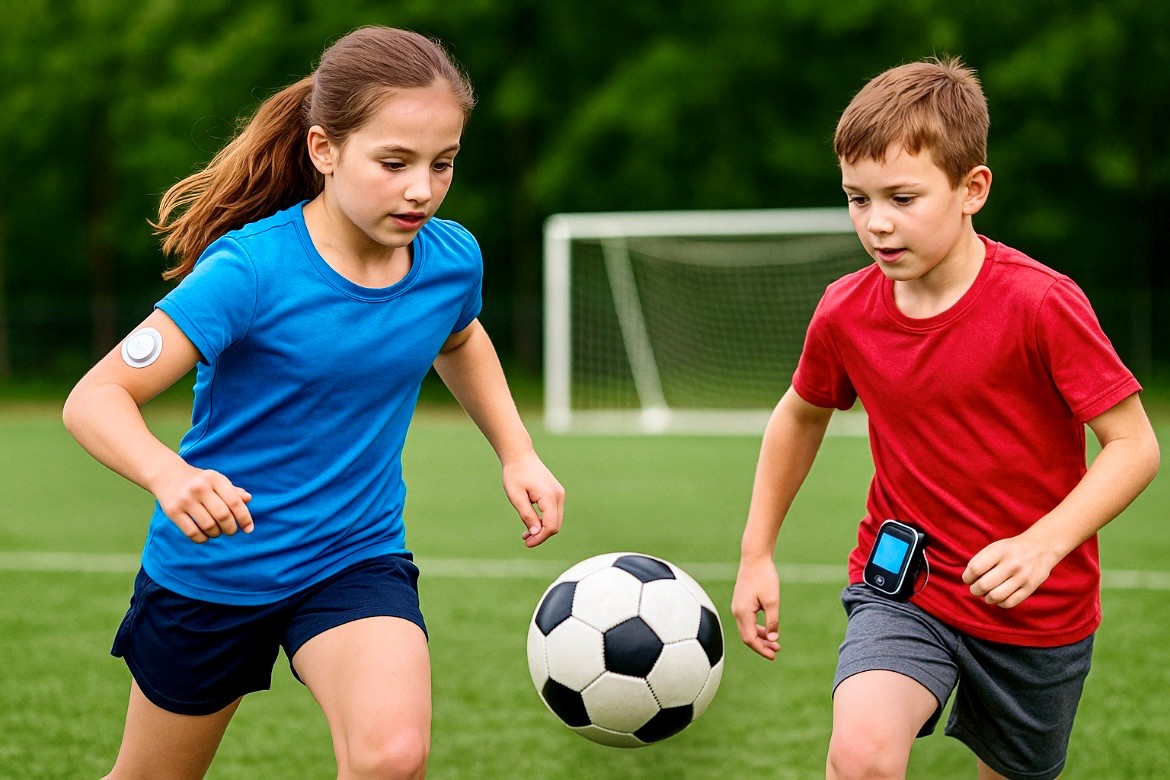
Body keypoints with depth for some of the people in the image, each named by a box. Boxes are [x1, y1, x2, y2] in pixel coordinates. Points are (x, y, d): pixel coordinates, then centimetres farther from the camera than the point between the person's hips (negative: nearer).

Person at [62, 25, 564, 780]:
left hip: (357, 558, 2)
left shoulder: (451, 259, -10)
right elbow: (96, 397, -29)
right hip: (210, 570, -2)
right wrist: (170, 475, -49)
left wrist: (518, 454, 5)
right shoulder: (250, 271, -25)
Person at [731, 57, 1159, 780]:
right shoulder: (844, 313, -7)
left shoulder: (1041, 303, -20)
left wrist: (1041, 545, -32)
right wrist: (757, 553, 13)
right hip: (901, 589, 1)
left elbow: (1135, 445, -18)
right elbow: (801, 415, 14)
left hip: (1040, 612, -1)